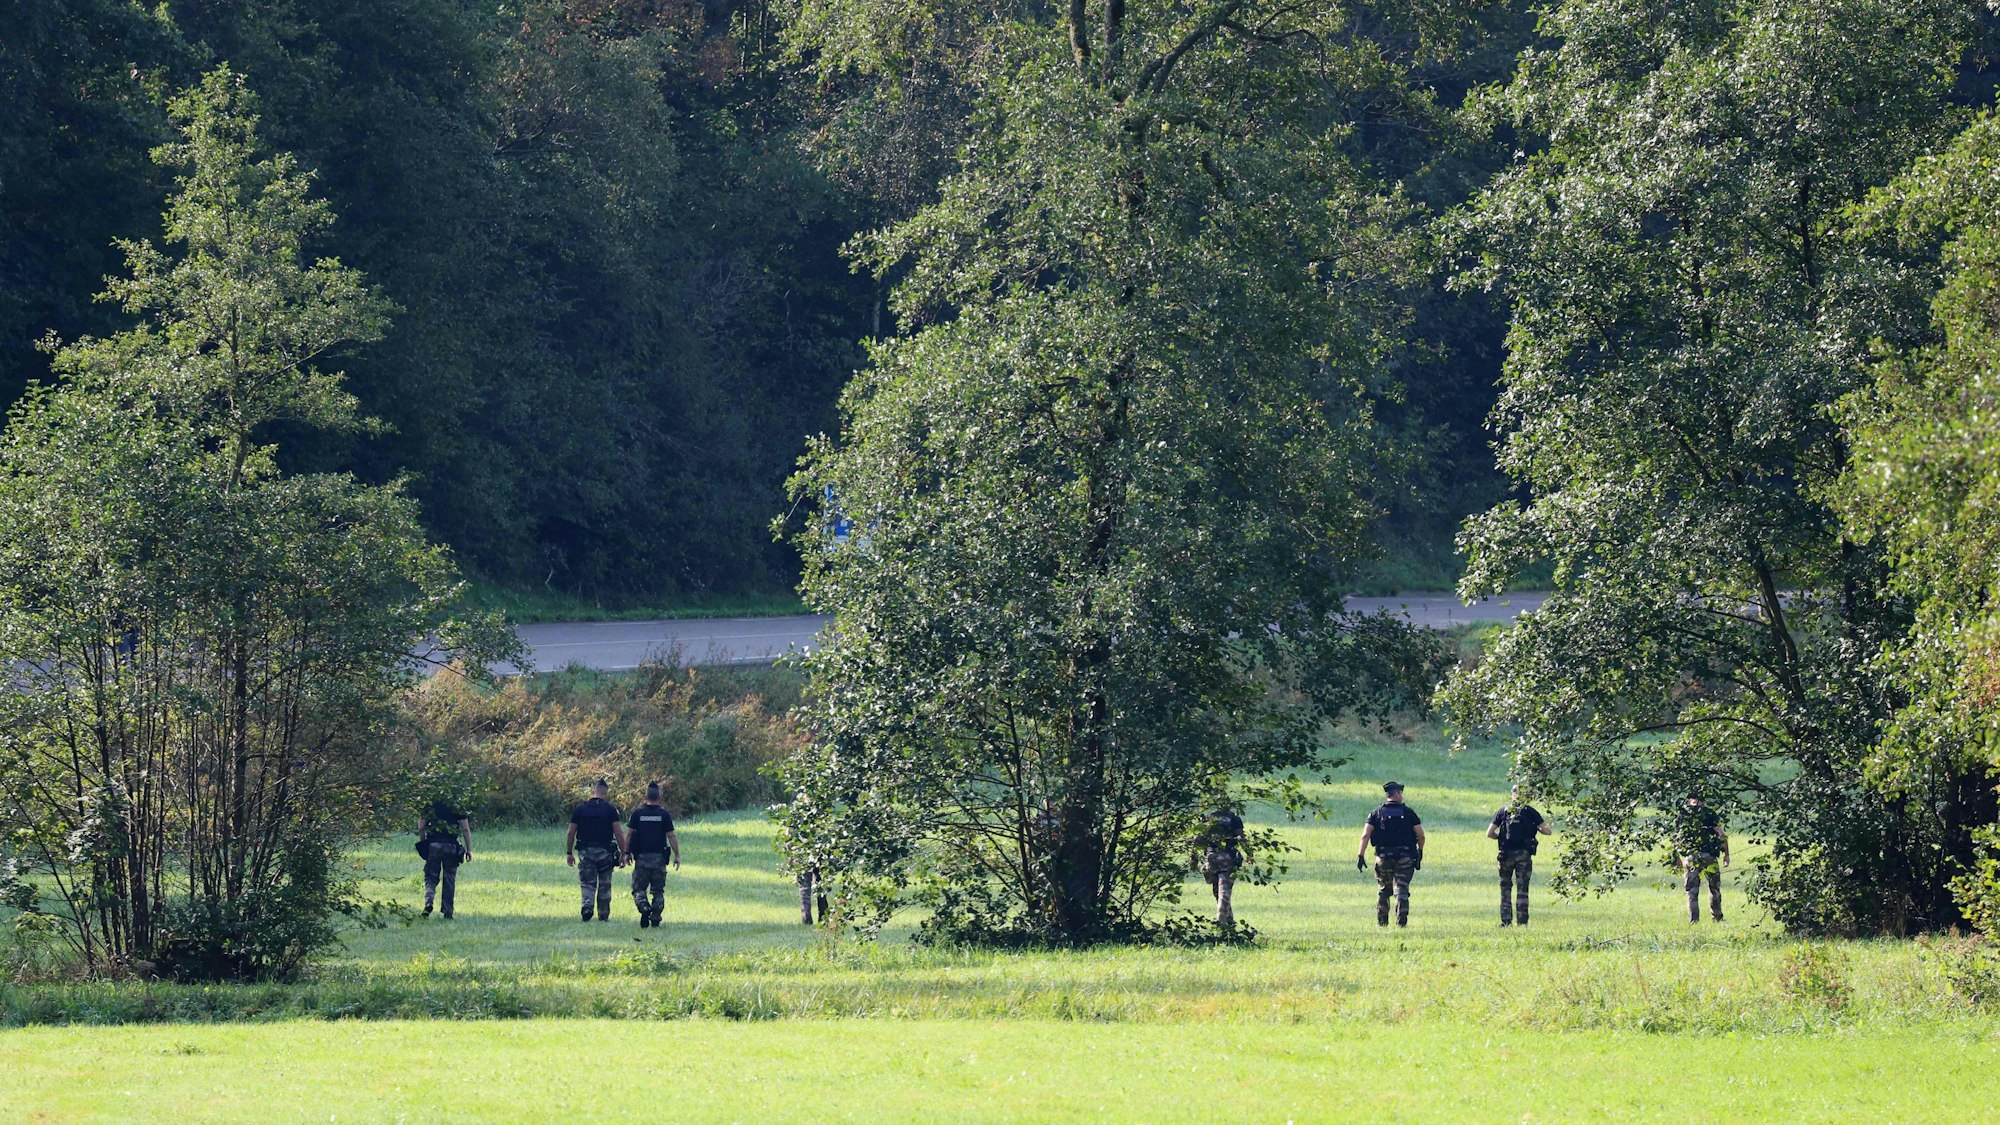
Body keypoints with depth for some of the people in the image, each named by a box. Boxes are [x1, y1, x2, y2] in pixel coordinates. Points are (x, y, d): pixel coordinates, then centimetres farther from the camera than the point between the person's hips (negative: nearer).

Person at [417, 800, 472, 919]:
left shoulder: (429, 805, 5)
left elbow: (421, 828, 3)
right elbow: (466, 829, 2)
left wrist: (422, 843, 16)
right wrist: (469, 850, 8)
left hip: (433, 845, 0)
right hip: (451, 846, 0)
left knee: (431, 877, 9)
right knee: (449, 880, 8)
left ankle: (428, 903, -15)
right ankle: (448, 913, 6)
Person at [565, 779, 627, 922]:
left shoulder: (580, 809, 1)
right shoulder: (610, 809, -4)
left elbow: (571, 833, 3)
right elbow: (619, 833, -7)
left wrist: (569, 853, 12)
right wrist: (623, 854, -1)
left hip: (586, 851, 1)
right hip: (605, 851, -1)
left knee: (587, 883, 3)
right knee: (604, 885, 11)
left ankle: (587, 905, -23)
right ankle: (603, 915, 15)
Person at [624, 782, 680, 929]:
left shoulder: (637, 813, -1)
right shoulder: (664, 814, -2)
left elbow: (629, 834, -2)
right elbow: (671, 836, -3)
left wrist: (627, 853, 8)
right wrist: (677, 855, 5)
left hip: (641, 857, 0)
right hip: (659, 858, 0)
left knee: (638, 889, 7)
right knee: (658, 891, 9)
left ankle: (643, 906, -22)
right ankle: (655, 921, 5)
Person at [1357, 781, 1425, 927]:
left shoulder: (1377, 813, 2)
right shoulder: (1408, 812, 0)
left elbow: (1365, 835, -7)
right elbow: (1420, 835, -2)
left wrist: (1360, 855, -7)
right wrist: (1420, 852, 15)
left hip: (1384, 857, 1)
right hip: (1405, 857, -1)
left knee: (1384, 890, 16)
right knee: (1402, 890, 1)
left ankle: (1381, 922, 18)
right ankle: (1401, 922, -9)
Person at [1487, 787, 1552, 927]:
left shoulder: (1503, 811, 5)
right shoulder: (1530, 811, 2)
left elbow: (1489, 834, 1)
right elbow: (1547, 831, -2)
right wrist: (1536, 829, 18)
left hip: (1506, 854, 1)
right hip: (1524, 854, -1)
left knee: (1505, 887, 13)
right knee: (1522, 889, 5)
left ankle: (1506, 920, 8)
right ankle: (1522, 921, 3)